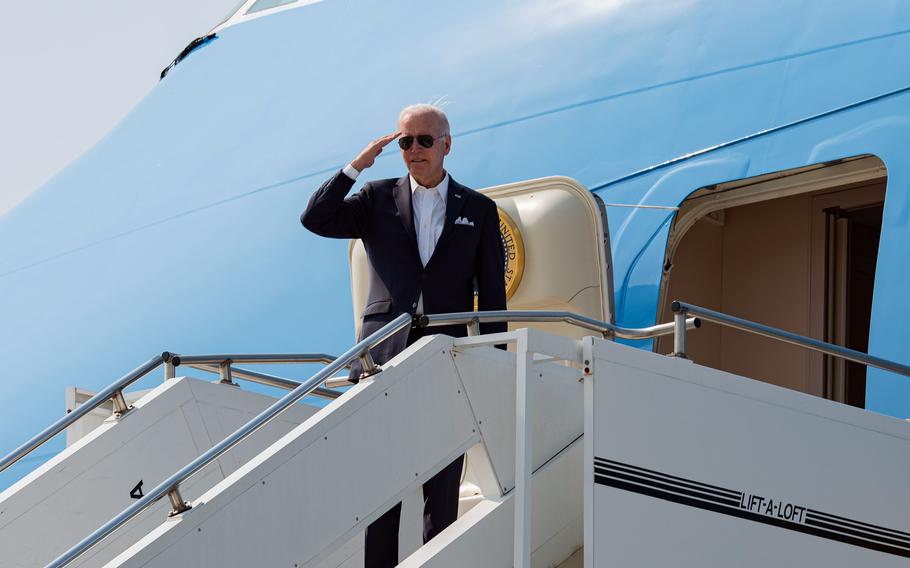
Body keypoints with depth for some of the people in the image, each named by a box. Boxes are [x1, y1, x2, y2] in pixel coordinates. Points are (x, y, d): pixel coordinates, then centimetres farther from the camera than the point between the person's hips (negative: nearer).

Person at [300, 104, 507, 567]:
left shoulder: (478, 210, 9)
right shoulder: (379, 199, 10)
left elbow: (492, 294, 8)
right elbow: (315, 219, -4)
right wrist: (358, 165, -8)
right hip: (384, 356, 0)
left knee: (442, 486, 3)